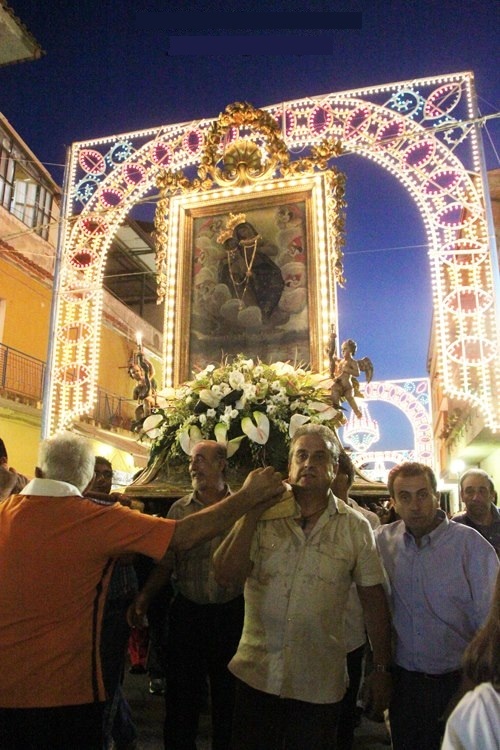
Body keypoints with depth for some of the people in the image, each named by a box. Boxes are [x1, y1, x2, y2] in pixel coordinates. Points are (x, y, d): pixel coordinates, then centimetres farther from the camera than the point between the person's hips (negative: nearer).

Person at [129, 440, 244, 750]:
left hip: (231, 611, -1)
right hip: (187, 611, 1)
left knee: (228, 693, 14)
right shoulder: (179, 509, 2)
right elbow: (167, 563, 2)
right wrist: (145, 596, -9)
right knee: (182, 692, 13)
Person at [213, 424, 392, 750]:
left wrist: (382, 669, 4)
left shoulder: (355, 527, -4)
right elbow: (226, 576, -13)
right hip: (257, 674, 1)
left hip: (319, 684, -1)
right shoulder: (263, 516, -4)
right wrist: (252, 510, -17)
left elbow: (374, 600, 1)